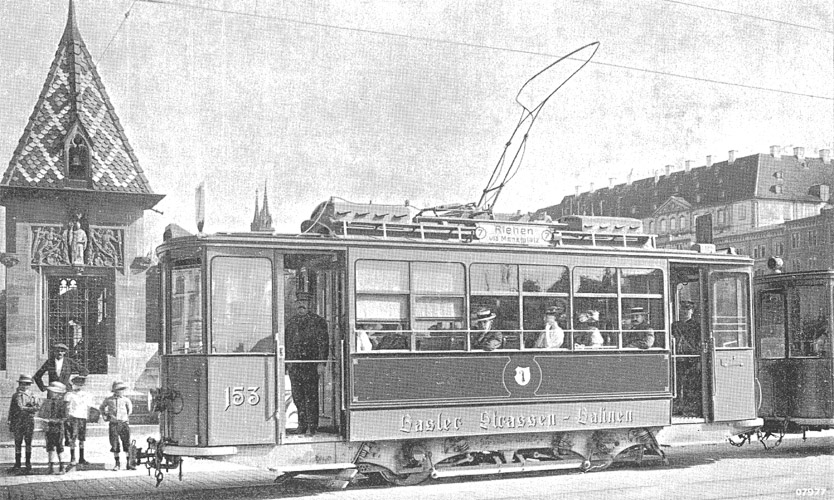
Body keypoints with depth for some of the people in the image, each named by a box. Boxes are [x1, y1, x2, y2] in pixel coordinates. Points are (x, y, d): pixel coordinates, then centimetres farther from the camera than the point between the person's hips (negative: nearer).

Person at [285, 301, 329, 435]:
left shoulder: (318, 321, 1)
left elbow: (323, 343, -3)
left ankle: (312, 427, 4)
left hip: (311, 364, -4)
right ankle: (302, 424, 16)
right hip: (294, 366, 4)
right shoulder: (292, 322, 16)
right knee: (297, 396, 5)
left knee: (311, 396, -2)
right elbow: (286, 343, 19)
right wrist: (285, 364, 13)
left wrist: (321, 363, -11)